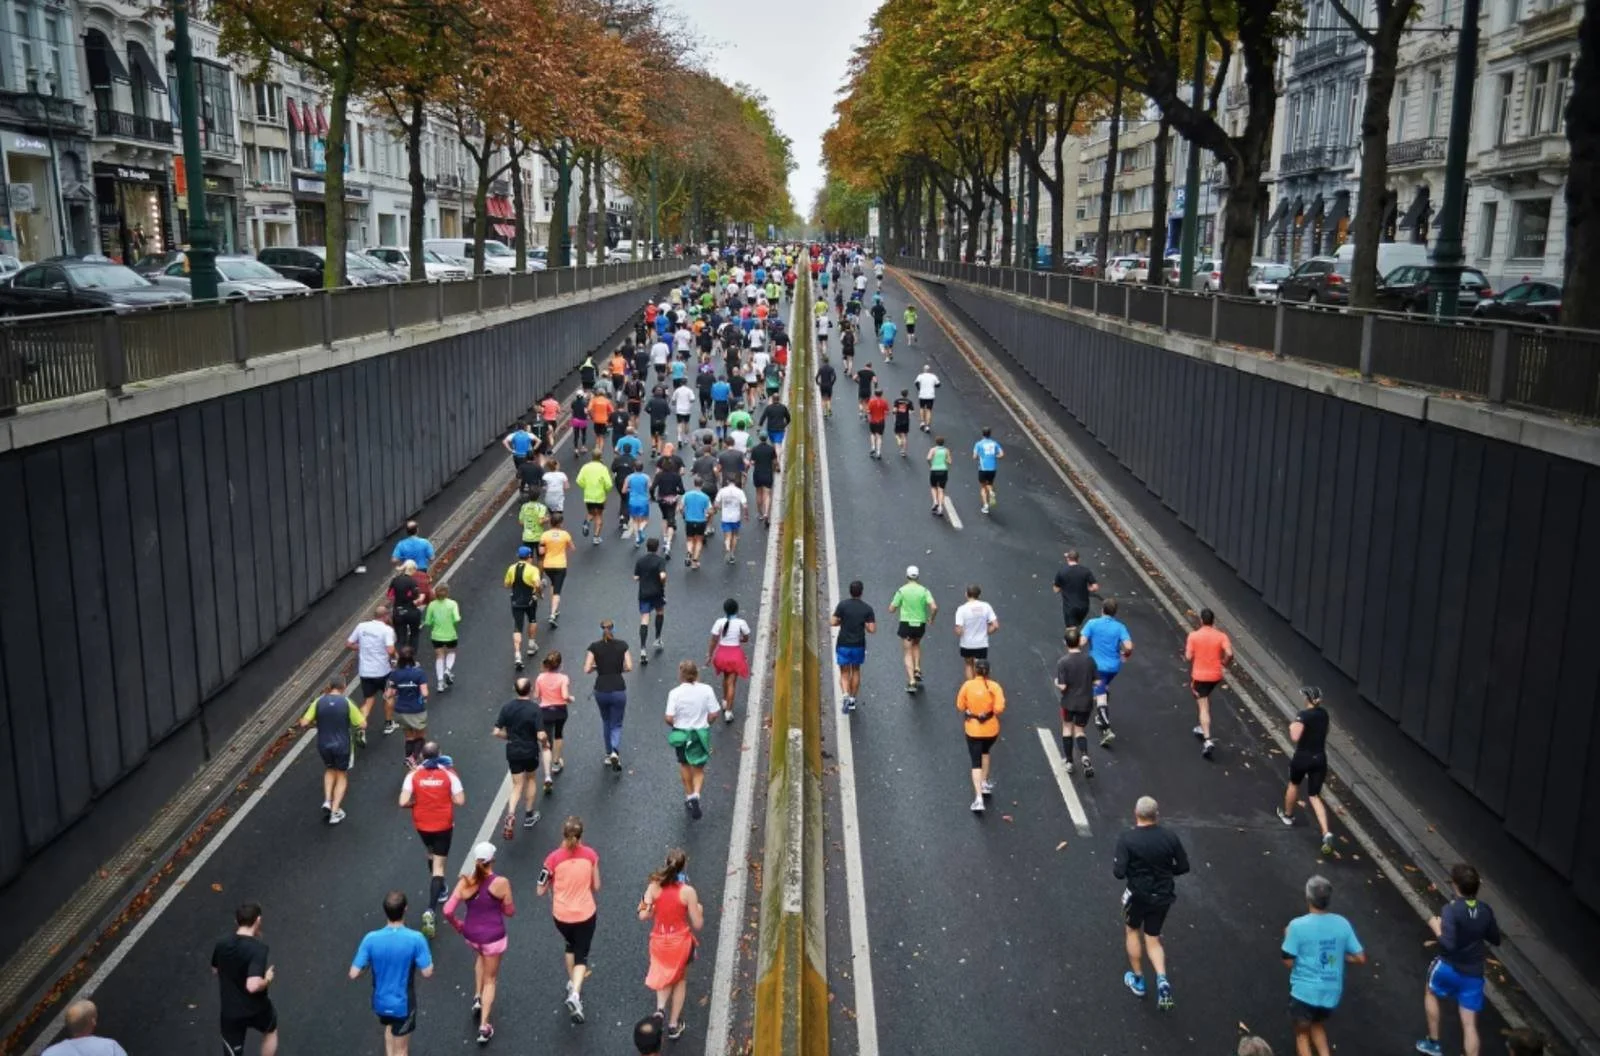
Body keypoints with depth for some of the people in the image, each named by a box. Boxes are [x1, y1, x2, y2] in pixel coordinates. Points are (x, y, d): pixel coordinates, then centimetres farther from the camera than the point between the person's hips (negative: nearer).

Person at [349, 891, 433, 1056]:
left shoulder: (371, 939, -19)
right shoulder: (415, 939, -25)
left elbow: (354, 974, -15)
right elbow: (427, 973, -19)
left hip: (380, 1002, 3)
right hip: (403, 1004, -3)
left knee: (390, 1027, 35)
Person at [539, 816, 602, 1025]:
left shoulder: (554, 858, -17)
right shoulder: (590, 855, -12)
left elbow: (541, 891, -8)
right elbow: (596, 887, -2)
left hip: (561, 915, 1)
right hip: (585, 914, -1)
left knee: (571, 945, 30)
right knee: (581, 956, 11)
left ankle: (572, 984, 41)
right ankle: (575, 994, -10)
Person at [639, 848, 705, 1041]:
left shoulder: (653, 887, -13)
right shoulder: (688, 892, -18)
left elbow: (643, 915, -13)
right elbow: (697, 925, -12)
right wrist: (699, 910, 8)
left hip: (659, 941, 2)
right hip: (681, 942, -2)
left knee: (665, 976, 29)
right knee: (680, 980, 24)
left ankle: (660, 1008, 4)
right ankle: (673, 1024, 28)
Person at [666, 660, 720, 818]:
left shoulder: (675, 693, -15)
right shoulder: (706, 690, -12)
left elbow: (669, 718, -16)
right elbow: (713, 714, -8)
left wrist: (676, 725, 6)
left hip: (681, 734, 0)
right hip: (701, 734, 0)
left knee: (684, 765, 24)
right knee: (699, 769, 13)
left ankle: (689, 796, 36)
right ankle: (696, 795, -11)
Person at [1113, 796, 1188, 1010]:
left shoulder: (1127, 838, -19)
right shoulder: (1170, 838, -8)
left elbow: (1119, 872, -21)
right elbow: (1183, 867, 1)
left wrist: (1115, 863, 1)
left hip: (1138, 894, -3)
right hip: (1163, 896, 3)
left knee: (1132, 930, 24)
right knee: (1153, 939, 19)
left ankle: (1137, 980, 31)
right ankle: (1162, 979, -3)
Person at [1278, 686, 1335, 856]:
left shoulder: (1304, 715, -18)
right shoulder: (1323, 713, 4)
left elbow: (1295, 737, -27)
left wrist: (1292, 727, -9)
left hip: (1303, 758, -5)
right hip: (1320, 758, 5)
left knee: (1293, 784, 25)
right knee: (1314, 796, 6)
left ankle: (1287, 815, 48)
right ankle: (1327, 833, -12)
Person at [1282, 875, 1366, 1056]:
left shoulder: (1297, 925, -17)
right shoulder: (1342, 924, -5)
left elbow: (1289, 961, -12)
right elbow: (1361, 958, -1)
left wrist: (1288, 938, 5)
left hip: (1304, 991, -4)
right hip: (1332, 992, 4)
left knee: (1302, 1033, 17)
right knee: (1318, 1025, 29)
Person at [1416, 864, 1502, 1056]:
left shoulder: (1451, 909, -21)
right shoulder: (1486, 910, -3)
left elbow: (1448, 944, -28)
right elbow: (1496, 940, 11)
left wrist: (1436, 926, -12)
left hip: (1449, 968, -4)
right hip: (1474, 974, 4)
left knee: (1430, 992, 29)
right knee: (1469, 1025, 6)